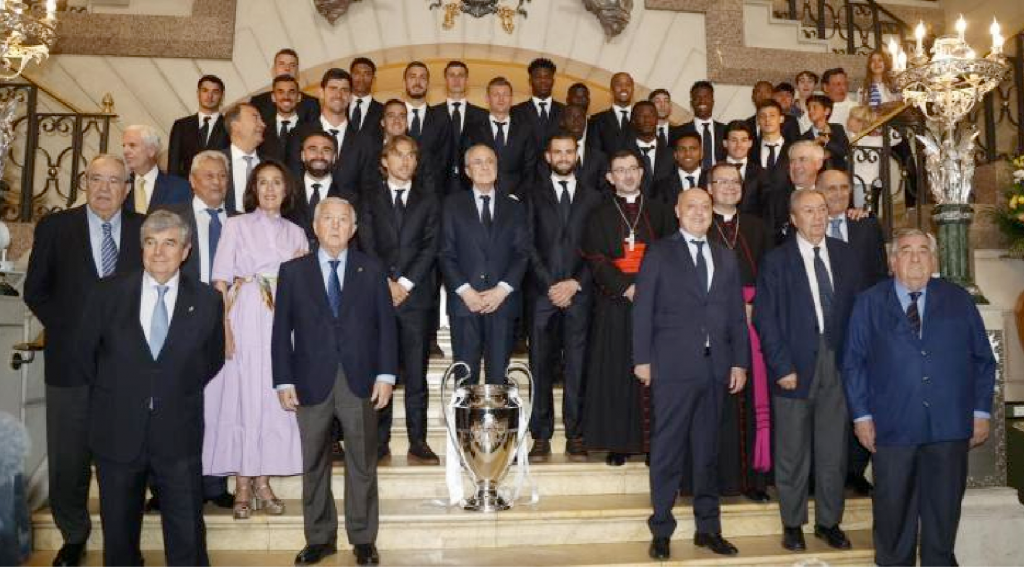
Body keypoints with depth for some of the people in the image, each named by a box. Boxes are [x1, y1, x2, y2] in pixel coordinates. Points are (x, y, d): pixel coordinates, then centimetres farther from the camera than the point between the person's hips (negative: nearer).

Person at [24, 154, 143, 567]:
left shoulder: (144, 230, 2)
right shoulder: (54, 227, 3)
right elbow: (35, 290, 5)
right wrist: (70, 330, -5)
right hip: (71, 361, 1)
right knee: (68, 459, 10)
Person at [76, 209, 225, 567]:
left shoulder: (207, 301, -2)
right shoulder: (108, 293, -1)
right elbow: (85, 352, 9)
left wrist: (182, 392, 5)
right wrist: (112, 393, 10)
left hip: (178, 434, -1)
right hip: (117, 430, 1)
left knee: (187, 537, 7)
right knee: (119, 531, 16)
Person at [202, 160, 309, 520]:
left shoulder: (295, 233, 16)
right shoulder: (236, 226, 7)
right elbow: (220, 282, -1)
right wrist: (223, 326, -12)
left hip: (283, 323, 3)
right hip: (245, 319, -3)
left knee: (275, 398, 2)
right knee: (242, 394, -4)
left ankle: (263, 482, 12)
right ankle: (242, 487, 5)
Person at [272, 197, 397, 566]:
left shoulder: (372, 270, 6)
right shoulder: (292, 272, 5)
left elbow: (385, 325, 3)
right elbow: (282, 331, 3)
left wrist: (386, 375, -4)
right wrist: (284, 381, -3)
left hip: (360, 382, 0)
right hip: (312, 383, 0)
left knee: (362, 463, 8)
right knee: (314, 465, 9)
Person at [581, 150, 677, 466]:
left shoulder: (659, 212, 13)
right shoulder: (600, 215, 8)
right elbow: (595, 259, -2)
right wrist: (626, 287, -13)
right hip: (614, 303, -1)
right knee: (615, 371, -1)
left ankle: (652, 441, 6)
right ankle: (617, 443, 5)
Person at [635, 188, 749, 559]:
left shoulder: (726, 260, 16)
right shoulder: (659, 254, 3)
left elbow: (737, 316, 14)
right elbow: (643, 310, -2)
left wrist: (740, 362, 6)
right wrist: (642, 359, -8)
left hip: (715, 368, 4)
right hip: (673, 367, -4)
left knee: (708, 451, 11)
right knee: (667, 451, 1)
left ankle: (708, 528, 22)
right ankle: (661, 531, 11)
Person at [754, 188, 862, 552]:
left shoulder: (843, 254, 9)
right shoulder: (776, 260, -2)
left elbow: (856, 305, 10)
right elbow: (764, 318, -6)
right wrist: (782, 366, -12)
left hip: (837, 363, 3)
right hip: (796, 365, -3)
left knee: (833, 450, 9)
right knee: (792, 452, 6)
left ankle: (829, 522, 25)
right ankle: (792, 524, 20)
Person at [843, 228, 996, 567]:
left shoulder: (959, 300, 9)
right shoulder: (869, 303, 5)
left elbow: (983, 360, 10)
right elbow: (853, 364, 3)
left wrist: (981, 412, 3)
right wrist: (861, 415, -2)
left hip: (950, 426, 1)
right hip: (892, 426, -1)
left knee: (944, 508, 10)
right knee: (893, 511, 7)